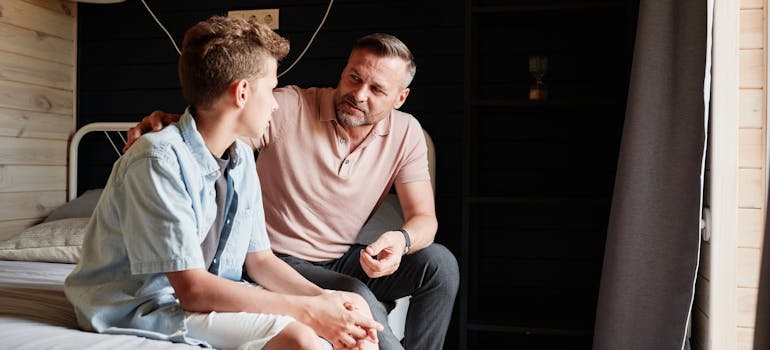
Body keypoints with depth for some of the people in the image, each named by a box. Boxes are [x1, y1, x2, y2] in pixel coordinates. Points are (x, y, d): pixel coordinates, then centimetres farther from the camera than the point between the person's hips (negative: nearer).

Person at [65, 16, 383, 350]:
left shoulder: (241, 157, 3)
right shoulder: (160, 159, -22)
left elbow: (260, 259, 5)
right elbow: (192, 290, -24)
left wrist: (322, 297, -12)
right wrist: (307, 310, -23)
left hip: (208, 294, 7)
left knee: (356, 320, -5)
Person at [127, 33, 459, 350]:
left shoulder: (406, 133, -4)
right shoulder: (289, 108, -13)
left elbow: (424, 218, -6)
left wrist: (402, 239, -30)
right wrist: (168, 122, -37)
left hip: (342, 260, 4)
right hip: (280, 261, -4)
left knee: (439, 262, -17)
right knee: (358, 300, -32)